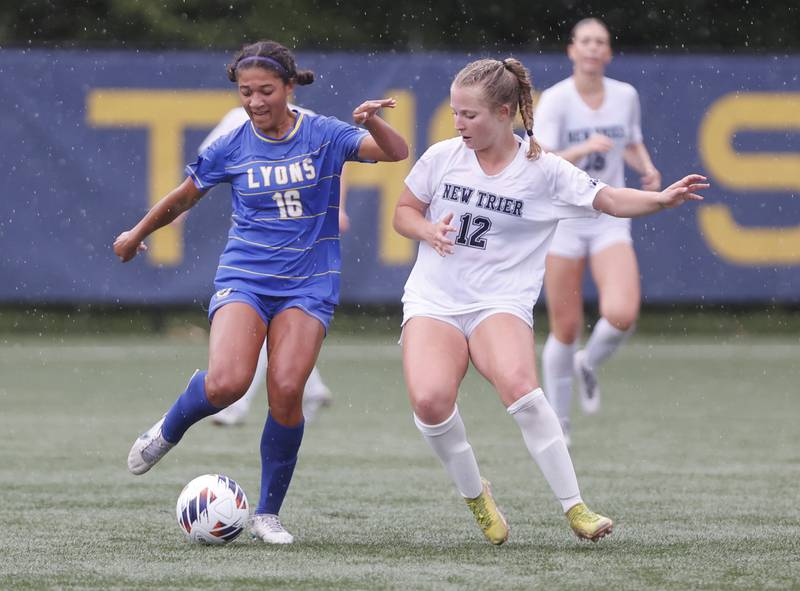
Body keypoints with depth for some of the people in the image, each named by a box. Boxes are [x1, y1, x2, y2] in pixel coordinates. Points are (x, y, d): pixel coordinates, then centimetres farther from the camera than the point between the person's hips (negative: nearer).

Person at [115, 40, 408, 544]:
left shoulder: (324, 136, -2)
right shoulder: (230, 148, 2)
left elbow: (397, 153, -12)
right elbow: (183, 198, 18)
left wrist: (373, 122, -32)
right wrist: (137, 234, 31)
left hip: (308, 284, 0)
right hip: (244, 278, 0)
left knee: (287, 390, -16)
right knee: (226, 383, -23)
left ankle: (269, 513, 2)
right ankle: (168, 431, 11)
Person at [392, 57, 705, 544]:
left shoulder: (543, 171, -1)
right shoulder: (442, 157, 6)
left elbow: (611, 200, -1)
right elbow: (404, 212, 18)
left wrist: (663, 198, -19)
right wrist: (428, 231, -4)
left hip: (501, 304, -2)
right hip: (433, 299, 2)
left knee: (519, 385, -32)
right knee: (430, 399, -26)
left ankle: (575, 508, -20)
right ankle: (474, 495, 3)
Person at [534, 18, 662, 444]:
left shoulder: (625, 96, 3)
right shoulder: (555, 100, -10)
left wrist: (647, 168, 1)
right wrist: (583, 148, -35)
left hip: (609, 221, 2)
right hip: (563, 220, -2)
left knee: (622, 315, -20)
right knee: (566, 329, 0)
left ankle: (588, 365, 13)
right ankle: (558, 424, 19)